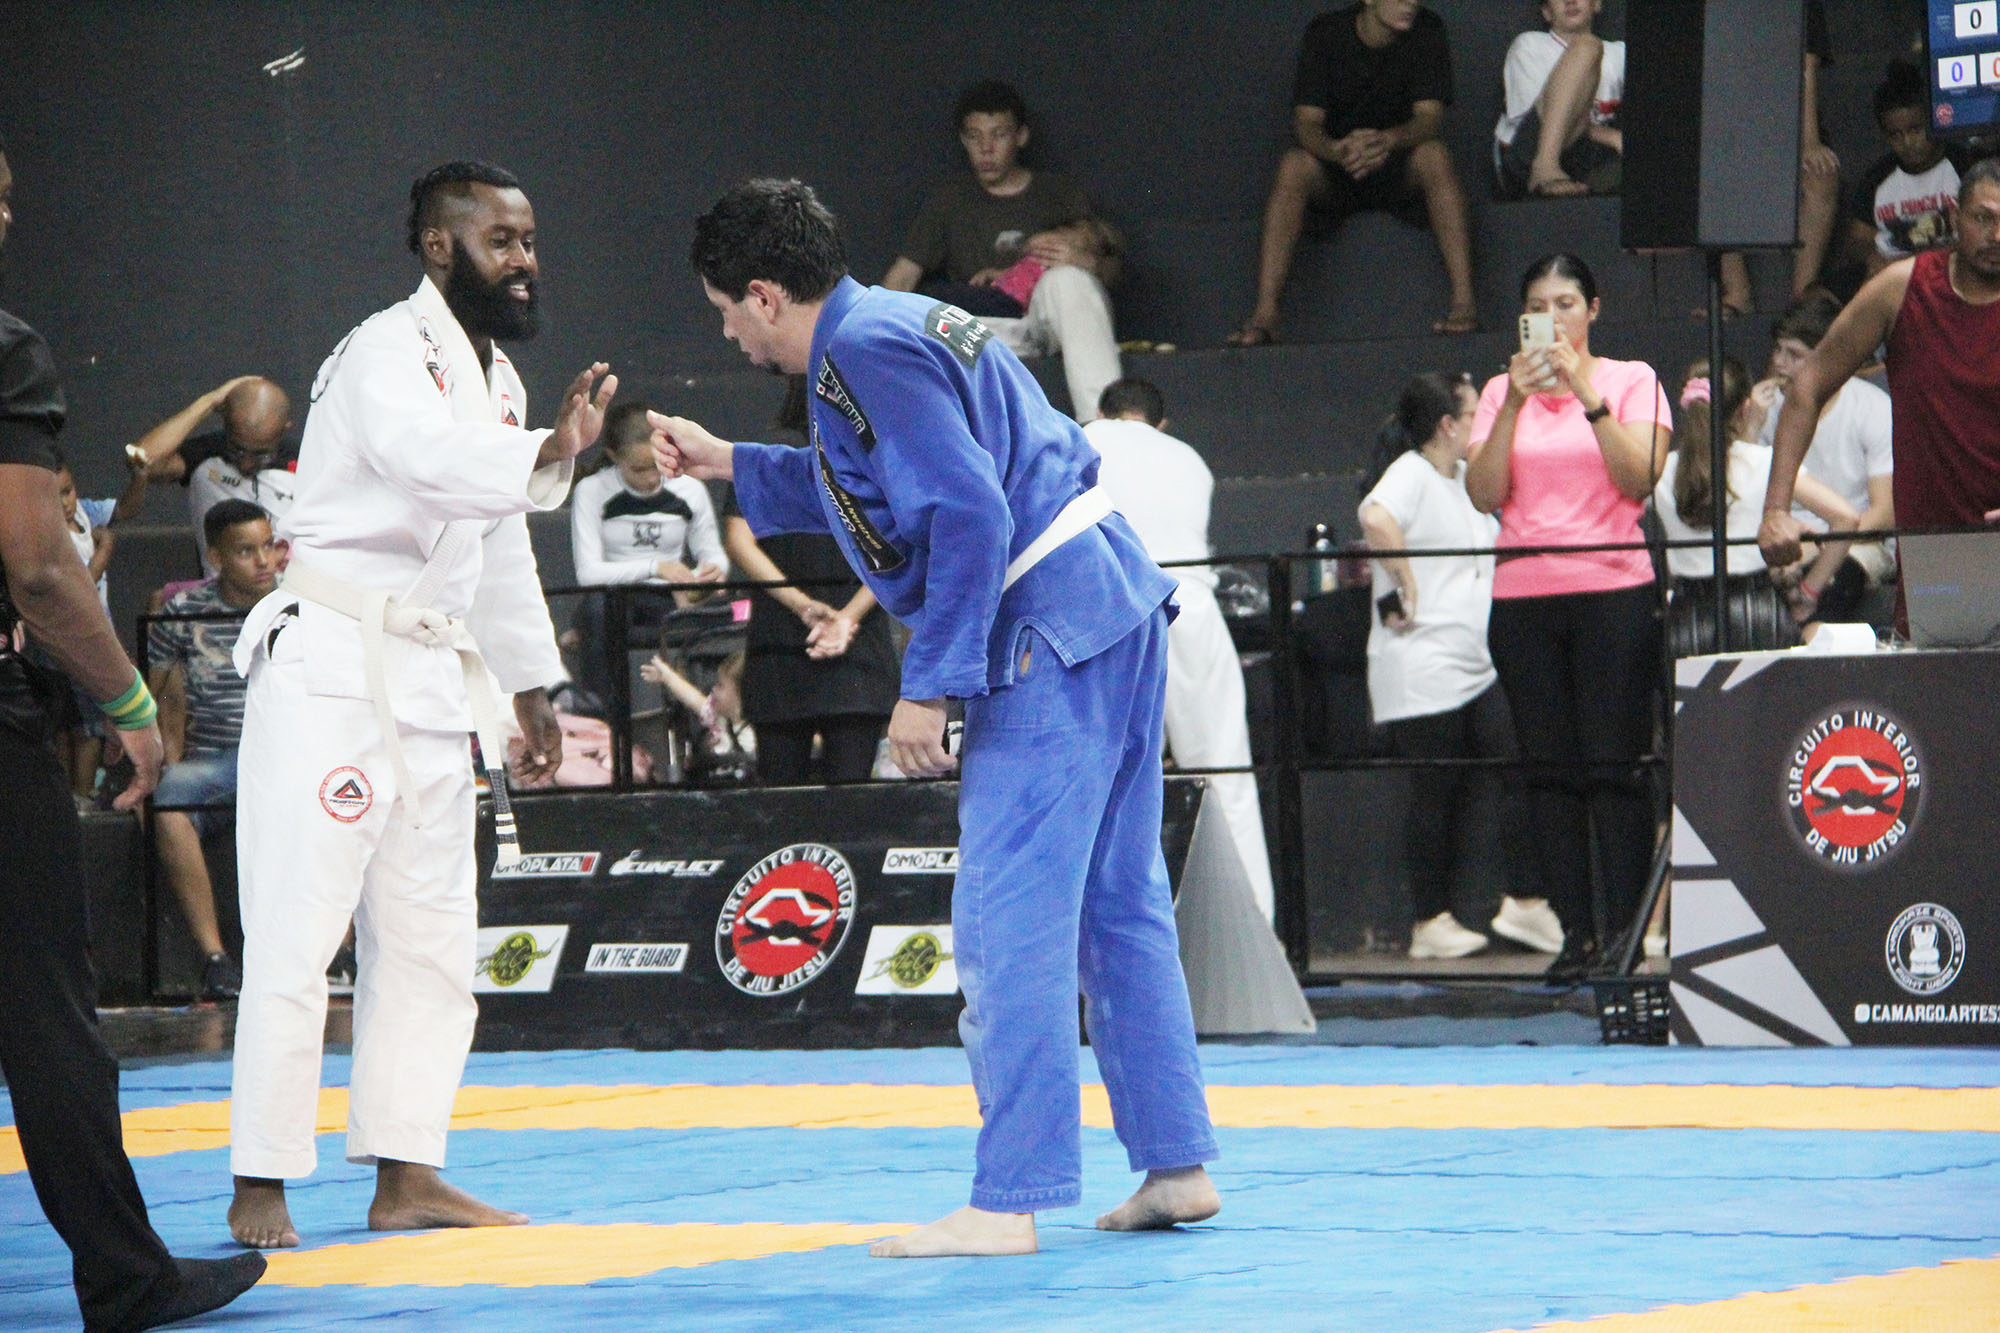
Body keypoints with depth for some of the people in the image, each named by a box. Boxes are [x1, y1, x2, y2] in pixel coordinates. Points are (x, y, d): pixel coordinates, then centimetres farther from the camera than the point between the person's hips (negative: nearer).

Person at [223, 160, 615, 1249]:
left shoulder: (496, 377, 17)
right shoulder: (388, 354, -11)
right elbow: (431, 453, -34)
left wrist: (531, 687, 27)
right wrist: (549, 455, -50)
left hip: (432, 679, 9)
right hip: (331, 663, -9)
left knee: (431, 936, 10)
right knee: (299, 925, -10)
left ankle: (405, 1175, 16)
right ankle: (259, 1188, -7)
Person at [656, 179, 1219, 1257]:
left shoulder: (869, 356, -14)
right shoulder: (888, 327, 17)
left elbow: (967, 516, -22)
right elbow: (880, 486, 34)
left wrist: (928, 685, -18)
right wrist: (727, 464, 35)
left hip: (1049, 638, -10)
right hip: (1110, 605, 10)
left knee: (1008, 923, -8)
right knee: (1117, 903, 15)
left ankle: (1006, 1204, -8)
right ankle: (1176, 1162, 20)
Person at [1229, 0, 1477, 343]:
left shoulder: (1426, 31, -8)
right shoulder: (1326, 33, -9)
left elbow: (1430, 118, -16)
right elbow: (1306, 123, -16)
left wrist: (1389, 141, -40)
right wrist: (1336, 149, -41)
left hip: (1399, 168, 0)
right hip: (1334, 177, 0)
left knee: (1434, 156, -32)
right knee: (1293, 165, -31)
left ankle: (1464, 301, -38)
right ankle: (1264, 315, -38)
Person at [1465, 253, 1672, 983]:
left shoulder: (1632, 381, 5)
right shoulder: (1501, 392, 12)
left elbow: (1640, 478, -9)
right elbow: (1484, 493, 1)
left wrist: (1587, 394, -15)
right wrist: (1515, 403, -9)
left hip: (1613, 590, -3)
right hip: (1524, 595, 3)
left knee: (1614, 766, -7)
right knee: (1551, 770, 2)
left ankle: (1627, 930, -5)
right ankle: (1575, 930, 4)